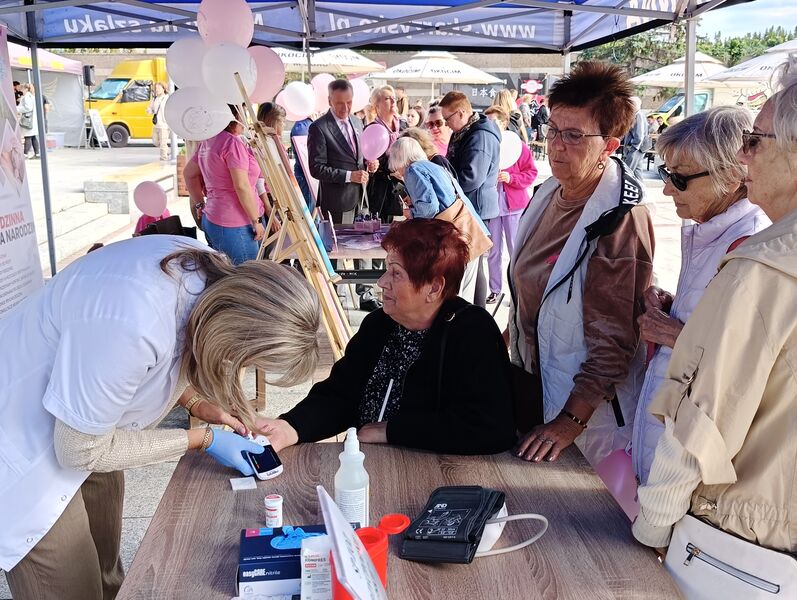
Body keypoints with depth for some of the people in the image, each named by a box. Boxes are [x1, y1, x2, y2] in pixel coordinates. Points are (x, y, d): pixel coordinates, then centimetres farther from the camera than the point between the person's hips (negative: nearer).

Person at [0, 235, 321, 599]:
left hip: (85, 421, 7)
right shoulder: (132, 327, -41)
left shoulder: (209, 271, -17)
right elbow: (82, 450, -24)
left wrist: (198, 403, -9)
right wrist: (202, 440, -19)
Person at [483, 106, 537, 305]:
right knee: (492, 250, 9)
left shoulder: (517, 146, -4)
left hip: (514, 205, -2)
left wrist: (510, 178, -16)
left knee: (516, 250, 4)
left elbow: (531, 173, -3)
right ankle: (495, 289, 21)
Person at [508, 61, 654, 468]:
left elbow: (613, 342, -23)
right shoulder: (550, 193, 1)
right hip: (532, 387, 8)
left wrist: (569, 422, -23)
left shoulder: (620, 220, -23)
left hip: (589, 410, -8)